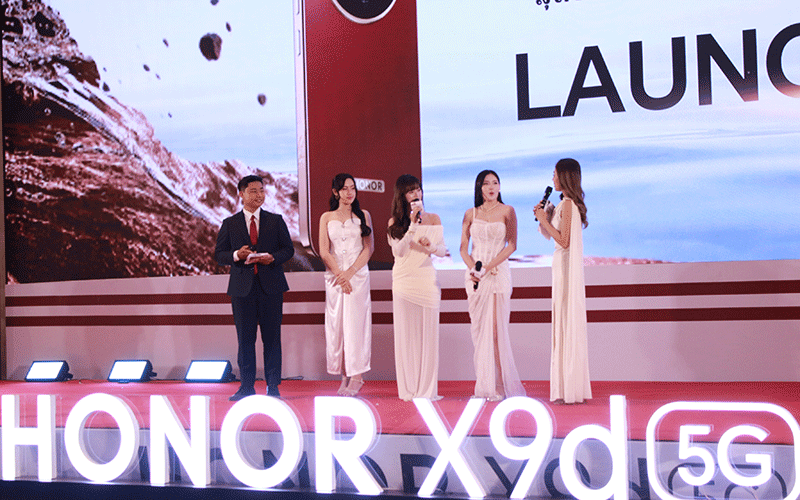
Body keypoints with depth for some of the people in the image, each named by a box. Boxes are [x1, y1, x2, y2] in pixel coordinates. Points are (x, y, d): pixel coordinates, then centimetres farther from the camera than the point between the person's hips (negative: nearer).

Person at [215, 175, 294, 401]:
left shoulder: (276, 221, 8)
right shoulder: (230, 224, 7)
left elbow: (288, 249, 7)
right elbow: (219, 254, 6)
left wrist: (273, 258, -12)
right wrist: (236, 255, -14)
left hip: (271, 287, 0)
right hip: (242, 287, 0)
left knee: (272, 338, 2)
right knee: (245, 338, 3)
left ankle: (273, 386, 10)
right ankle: (247, 386, 13)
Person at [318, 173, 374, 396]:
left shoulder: (363, 215, 7)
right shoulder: (326, 218, 8)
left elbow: (369, 248, 1)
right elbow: (324, 252, 3)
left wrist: (349, 273, -9)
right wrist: (340, 274, -8)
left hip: (358, 275, -1)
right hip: (334, 275, 2)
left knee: (356, 322, -6)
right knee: (336, 323, 0)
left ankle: (357, 377, -2)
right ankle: (345, 376, 7)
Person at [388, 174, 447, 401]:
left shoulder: (433, 219, 8)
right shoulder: (395, 222, 5)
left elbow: (443, 251, 8)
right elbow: (399, 251, -7)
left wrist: (431, 246, -13)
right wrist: (413, 224, -11)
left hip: (427, 278, 1)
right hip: (403, 279, -1)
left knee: (428, 333, 0)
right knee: (406, 333, 1)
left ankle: (427, 388, 7)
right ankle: (408, 389, 7)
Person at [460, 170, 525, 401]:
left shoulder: (507, 211, 3)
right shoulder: (471, 214, 11)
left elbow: (512, 245, -5)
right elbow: (463, 247, 8)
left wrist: (488, 267, -14)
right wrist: (473, 268, -11)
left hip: (498, 274, -3)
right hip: (475, 275, 3)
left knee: (496, 328, -6)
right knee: (478, 328, 2)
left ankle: (498, 386, 0)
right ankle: (484, 384, 9)